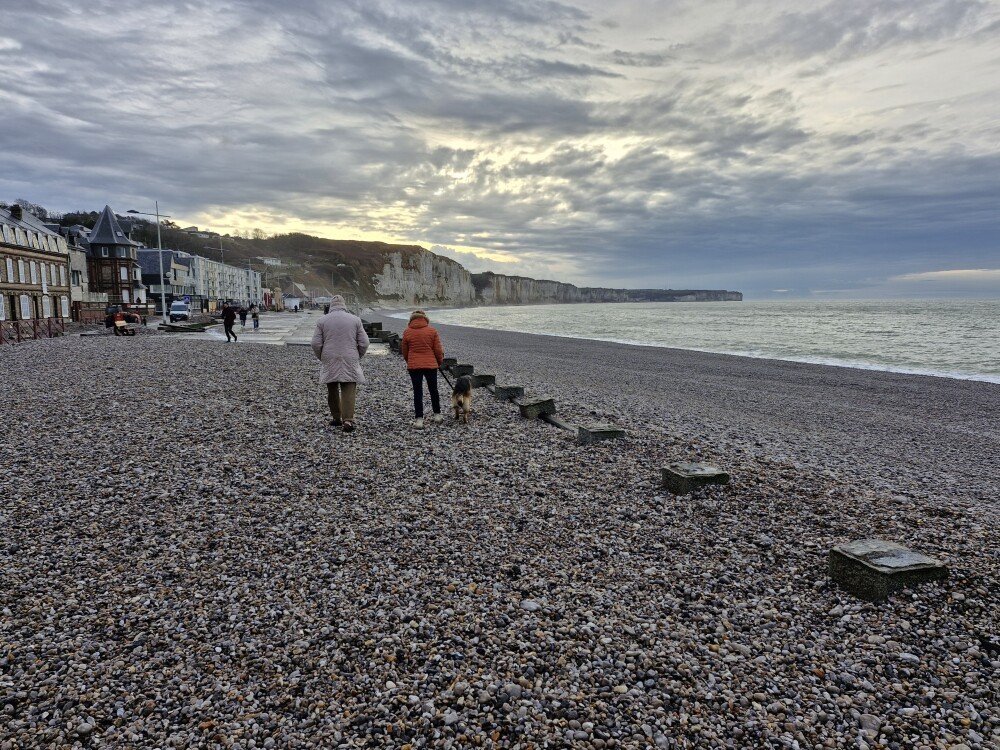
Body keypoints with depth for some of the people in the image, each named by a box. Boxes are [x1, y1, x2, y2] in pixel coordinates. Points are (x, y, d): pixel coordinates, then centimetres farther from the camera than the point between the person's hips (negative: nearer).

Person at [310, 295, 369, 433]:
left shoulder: (322, 320, 2)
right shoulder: (355, 319, 2)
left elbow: (316, 344, -2)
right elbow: (364, 343, 0)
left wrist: (322, 358, 14)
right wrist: (357, 357, 15)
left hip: (329, 363, 1)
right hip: (350, 362, -1)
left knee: (332, 390, 15)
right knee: (349, 391, -3)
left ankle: (336, 417, 24)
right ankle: (348, 420, -13)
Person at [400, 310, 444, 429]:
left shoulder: (407, 332, -1)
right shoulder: (432, 330, -3)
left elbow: (404, 351, 7)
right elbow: (438, 349, -1)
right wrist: (440, 362, 16)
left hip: (413, 366, 0)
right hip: (431, 365, 0)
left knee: (417, 392, 3)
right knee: (433, 390, 16)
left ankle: (419, 419, -1)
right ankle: (437, 415, 26)